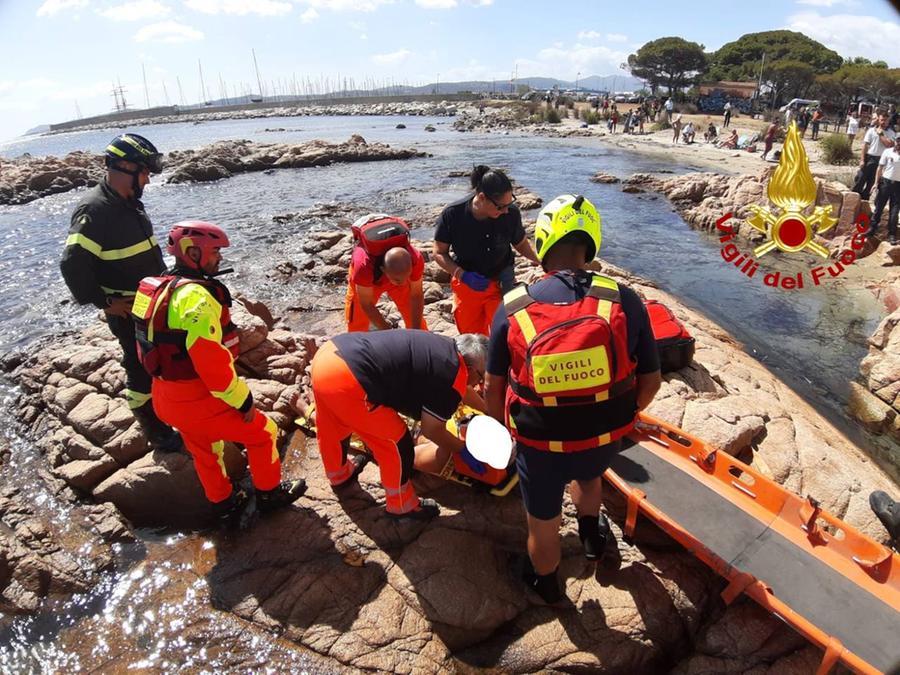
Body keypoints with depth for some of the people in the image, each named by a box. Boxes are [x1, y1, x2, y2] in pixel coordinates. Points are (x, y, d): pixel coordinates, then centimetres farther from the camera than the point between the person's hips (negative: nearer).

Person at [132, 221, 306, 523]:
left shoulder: (163, 287, 5)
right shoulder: (197, 295, -26)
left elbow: (159, 345, 14)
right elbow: (211, 360, -30)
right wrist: (243, 400, -19)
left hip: (167, 397, 9)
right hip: (198, 400, -9)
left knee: (205, 453, 27)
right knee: (262, 432, 11)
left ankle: (225, 505, 45)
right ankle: (269, 494, 29)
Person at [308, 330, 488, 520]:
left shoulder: (444, 347, 19)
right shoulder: (451, 374, -7)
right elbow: (432, 431, 5)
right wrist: (464, 450, 21)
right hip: (345, 381, -10)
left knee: (332, 431, 34)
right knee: (396, 443, 9)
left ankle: (339, 475, 60)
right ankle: (401, 505, 29)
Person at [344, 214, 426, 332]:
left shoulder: (415, 259, -37)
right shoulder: (364, 265, -44)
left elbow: (417, 296, -22)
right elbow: (366, 304, -31)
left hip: (397, 273, 2)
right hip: (368, 277, -2)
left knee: (415, 316, 1)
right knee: (357, 324, -4)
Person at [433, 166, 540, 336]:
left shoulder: (511, 213, -21)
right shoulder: (452, 214, -23)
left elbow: (521, 244, -1)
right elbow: (439, 253, -12)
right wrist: (462, 275, -26)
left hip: (500, 283, -1)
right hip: (465, 283, 1)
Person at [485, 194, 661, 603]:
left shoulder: (512, 309, -17)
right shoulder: (624, 302, -16)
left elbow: (493, 389, -6)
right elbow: (650, 381, -5)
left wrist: (506, 428, 14)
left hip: (538, 446, -2)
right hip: (605, 439, 2)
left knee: (543, 526, 25)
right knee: (587, 474, 38)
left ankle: (545, 584, 55)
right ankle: (592, 537, 65)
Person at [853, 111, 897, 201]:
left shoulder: (891, 133, 2)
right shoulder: (872, 130, 0)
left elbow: (889, 144, -13)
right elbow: (865, 145, -3)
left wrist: (881, 134, -11)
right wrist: (862, 160, -9)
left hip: (881, 160, 1)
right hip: (869, 157, -1)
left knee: (871, 181, 9)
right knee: (860, 179, -2)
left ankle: (864, 199, 18)